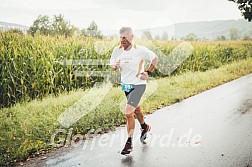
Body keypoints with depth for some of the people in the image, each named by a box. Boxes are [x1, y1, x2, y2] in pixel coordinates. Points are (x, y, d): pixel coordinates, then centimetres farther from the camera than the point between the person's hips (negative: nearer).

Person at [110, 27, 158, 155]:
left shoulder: (140, 50, -15)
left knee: (128, 113, -16)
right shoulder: (117, 50, -4)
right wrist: (115, 66, -15)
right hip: (126, 85, 6)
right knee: (136, 109, 25)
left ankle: (129, 143, -3)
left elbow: (155, 58, -1)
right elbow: (112, 65, 8)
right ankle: (144, 127, 54)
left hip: (138, 85, -6)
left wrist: (148, 72, -7)